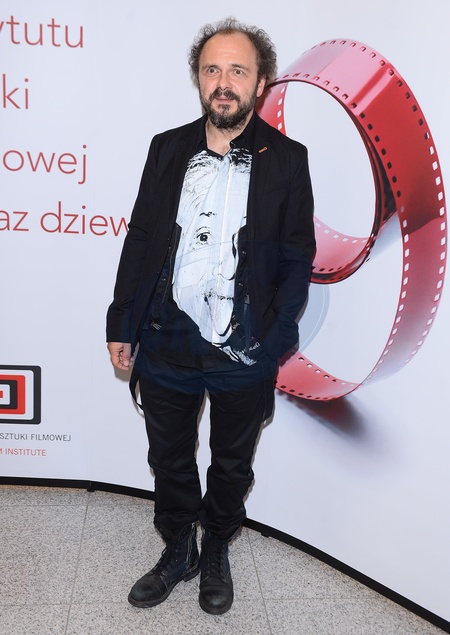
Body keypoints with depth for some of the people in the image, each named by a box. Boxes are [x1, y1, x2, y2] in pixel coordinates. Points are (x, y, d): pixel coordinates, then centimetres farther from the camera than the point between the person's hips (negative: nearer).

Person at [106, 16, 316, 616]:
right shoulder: (166, 148, 2)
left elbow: (297, 258, -3)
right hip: (164, 346, 2)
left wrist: (271, 342, -8)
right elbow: (139, 239, 4)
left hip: (241, 357, -2)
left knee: (231, 465, 18)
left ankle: (217, 553, 44)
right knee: (169, 460, 19)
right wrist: (122, 326, 2)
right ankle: (177, 552, 43)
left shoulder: (286, 159, -5)